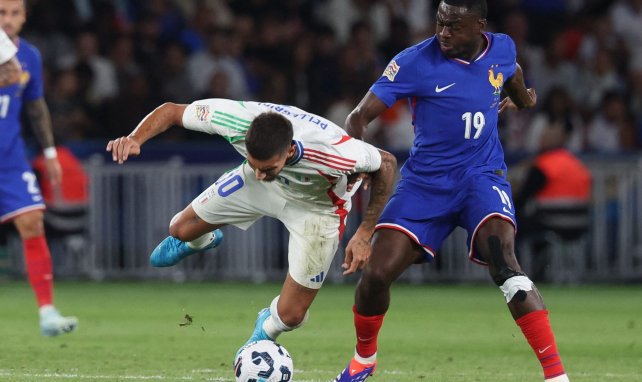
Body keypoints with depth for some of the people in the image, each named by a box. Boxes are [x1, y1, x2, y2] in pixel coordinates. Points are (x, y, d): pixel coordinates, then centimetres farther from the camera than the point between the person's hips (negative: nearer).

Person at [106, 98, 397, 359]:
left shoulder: (333, 151, -47)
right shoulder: (236, 120, -40)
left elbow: (386, 164, -25)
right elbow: (171, 111, -23)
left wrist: (364, 235, -23)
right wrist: (135, 138, -42)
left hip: (316, 207, -3)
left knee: (290, 315, -4)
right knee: (182, 230, 10)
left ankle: (268, 330, 35)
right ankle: (200, 241, 50)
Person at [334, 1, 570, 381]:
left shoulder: (503, 48, -3)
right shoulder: (415, 62, -14)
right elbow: (361, 115, -15)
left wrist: (523, 99, 45)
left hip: (482, 175, 0)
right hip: (425, 180, 0)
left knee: (503, 261, -27)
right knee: (376, 274, -10)